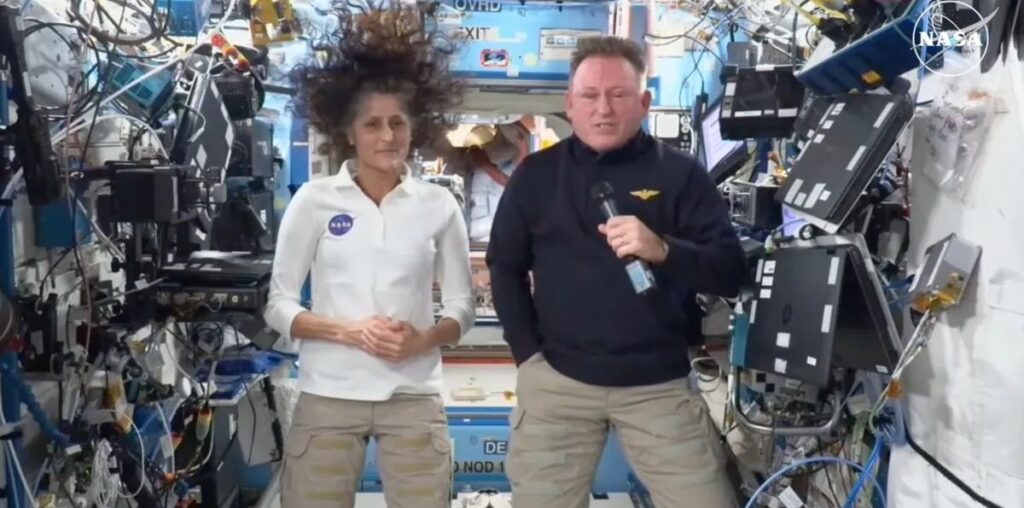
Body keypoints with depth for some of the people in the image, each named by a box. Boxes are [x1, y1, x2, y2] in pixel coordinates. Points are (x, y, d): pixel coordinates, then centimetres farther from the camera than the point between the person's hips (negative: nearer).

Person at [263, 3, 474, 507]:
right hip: (327, 398, -1)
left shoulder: (438, 205, 3)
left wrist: (423, 340, -13)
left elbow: (461, 306, 7)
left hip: (414, 399, 1)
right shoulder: (314, 199, -1)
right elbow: (277, 304, 1)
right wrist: (348, 331, -15)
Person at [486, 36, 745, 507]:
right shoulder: (536, 174, 6)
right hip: (556, 379, 1)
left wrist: (662, 251, -24)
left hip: (659, 384, -1)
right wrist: (528, 354, 3)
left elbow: (731, 272, -5)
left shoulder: (681, 174, 0)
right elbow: (506, 268, 12)